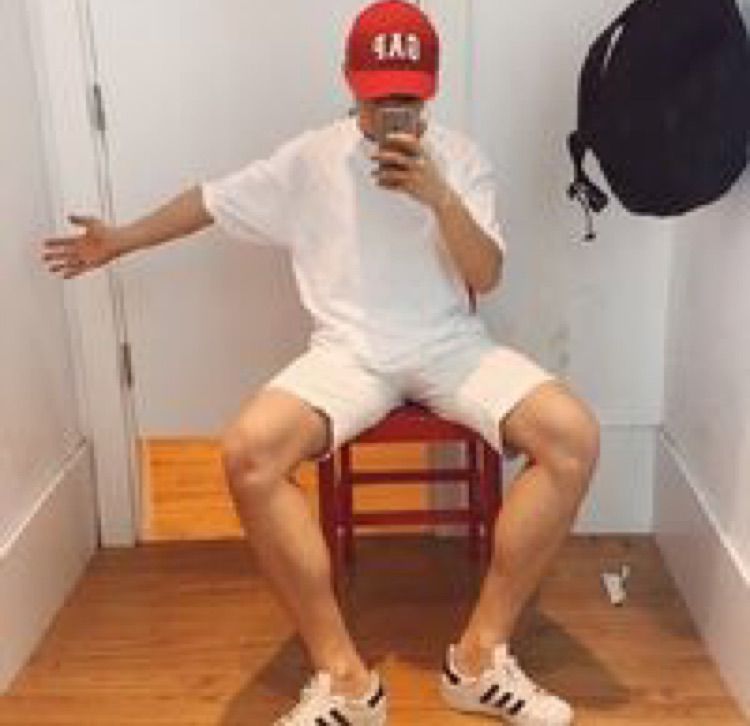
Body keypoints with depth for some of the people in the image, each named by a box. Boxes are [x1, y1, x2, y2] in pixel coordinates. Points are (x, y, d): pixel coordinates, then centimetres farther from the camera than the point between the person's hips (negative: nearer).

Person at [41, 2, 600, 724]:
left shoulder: (460, 157, 4)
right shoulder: (309, 158, 6)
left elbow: (486, 277, -3)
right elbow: (213, 199, 18)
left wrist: (438, 196, -19)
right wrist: (119, 241, 26)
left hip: (450, 345, 1)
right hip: (350, 353, 0)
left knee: (574, 435, -28)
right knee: (247, 451, -31)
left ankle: (480, 655, -15)